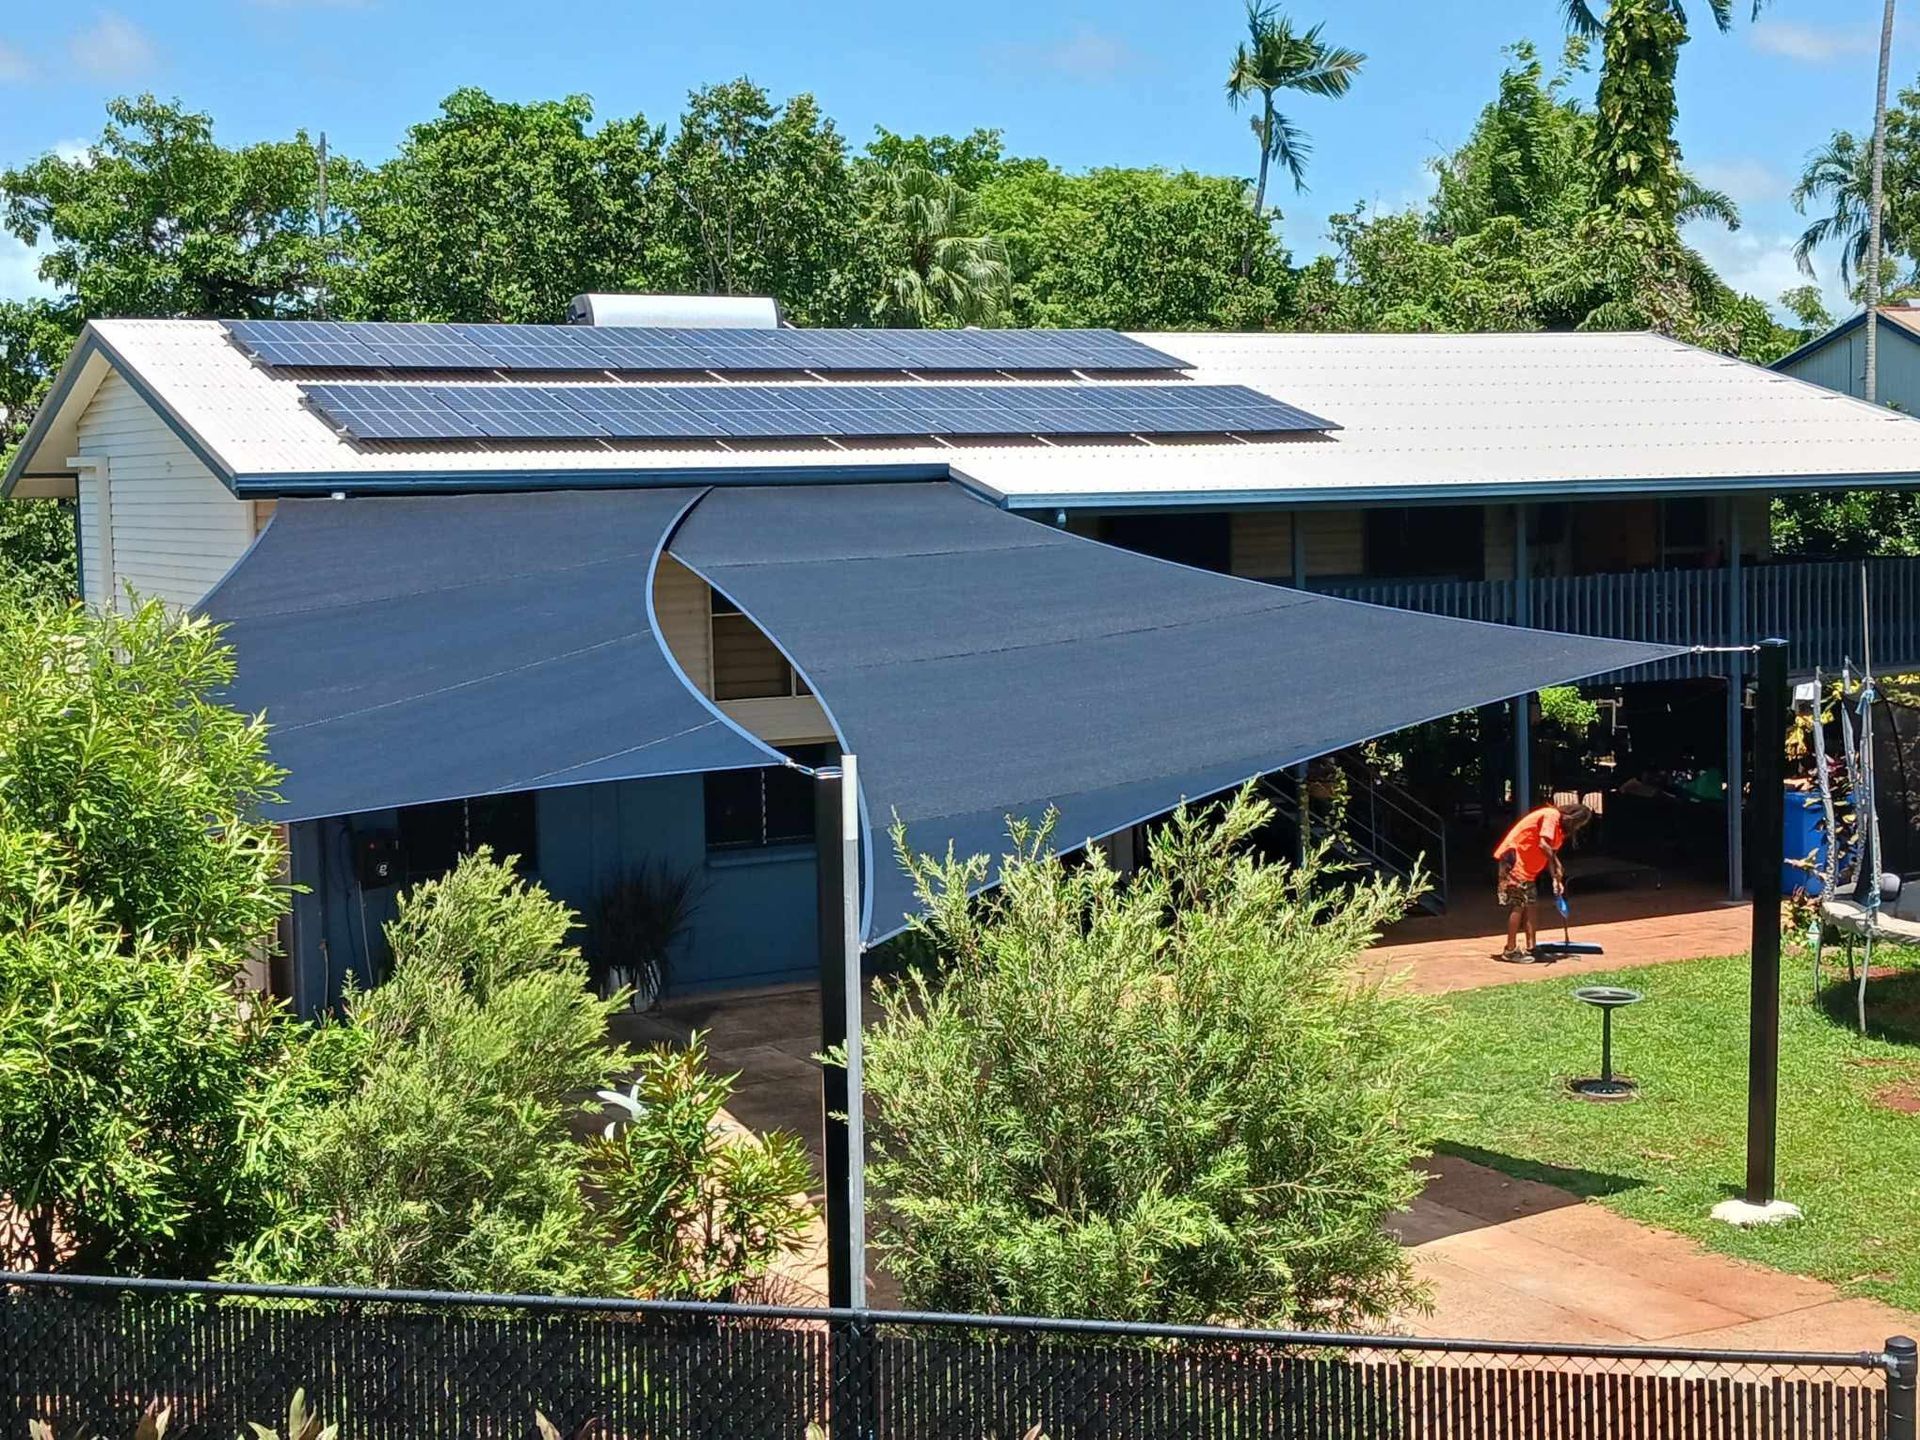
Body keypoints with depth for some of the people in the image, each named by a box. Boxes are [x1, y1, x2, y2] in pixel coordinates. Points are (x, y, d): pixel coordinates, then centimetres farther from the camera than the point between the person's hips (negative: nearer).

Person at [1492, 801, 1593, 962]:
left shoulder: (1561, 828, 15)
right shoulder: (1551, 816, -15)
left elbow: (1551, 852, 14)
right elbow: (1543, 845, -27)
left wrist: (1557, 880, 3)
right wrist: (1557, 866, -22)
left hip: (1526, 867, 10)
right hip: (1513, 859, -10)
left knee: (1529, 904, 9)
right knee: (1518, 904, -10)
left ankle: (1531, 948, 12)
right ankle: (1510, 950, -7)